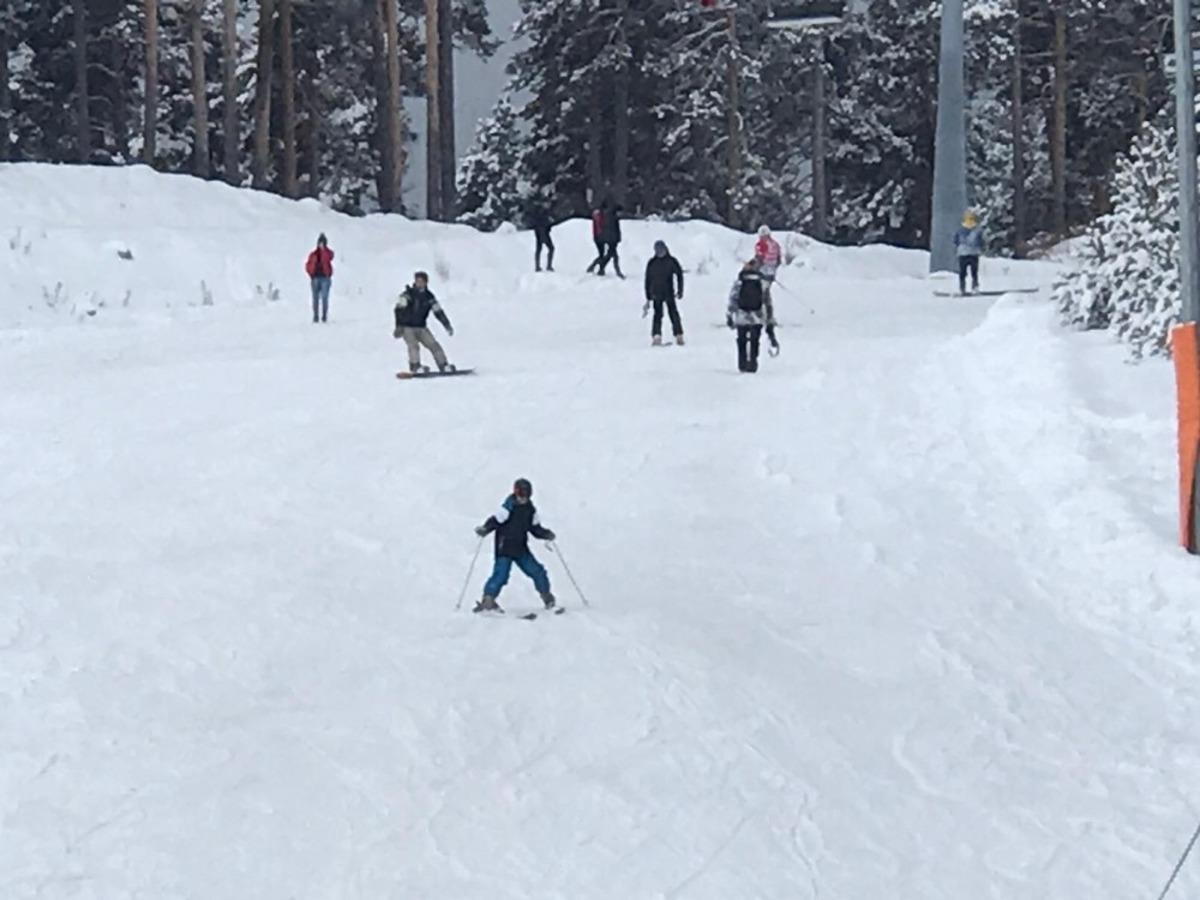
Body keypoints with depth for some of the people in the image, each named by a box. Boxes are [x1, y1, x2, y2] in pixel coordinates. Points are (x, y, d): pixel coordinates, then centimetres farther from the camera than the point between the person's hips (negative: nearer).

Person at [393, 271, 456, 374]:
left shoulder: (429, 297, 4)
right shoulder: (408, 294, -9)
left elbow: (438, 312, 8)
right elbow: (399, 310, -13)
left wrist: (447, 325, 2)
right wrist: (399, 327, -22)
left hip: (421, 328, 4)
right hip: (407, 327, -4)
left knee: (434, 345, -7)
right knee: (413, 345, -26)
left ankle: (444, 366, -4)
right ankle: (415, 367, -28)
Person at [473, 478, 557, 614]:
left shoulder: (530, 509, 7)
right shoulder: (509, 507, -13)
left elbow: (535, 528, 15)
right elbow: (496, 520, -15)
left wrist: (546, 534, 0)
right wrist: (484, 529, -30)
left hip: (521, 549, 6)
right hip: (505, 548, -6)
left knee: (537, 571, 7)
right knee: (501, 574, -19)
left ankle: (548, 599, 24)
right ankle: (487, 601, -14)